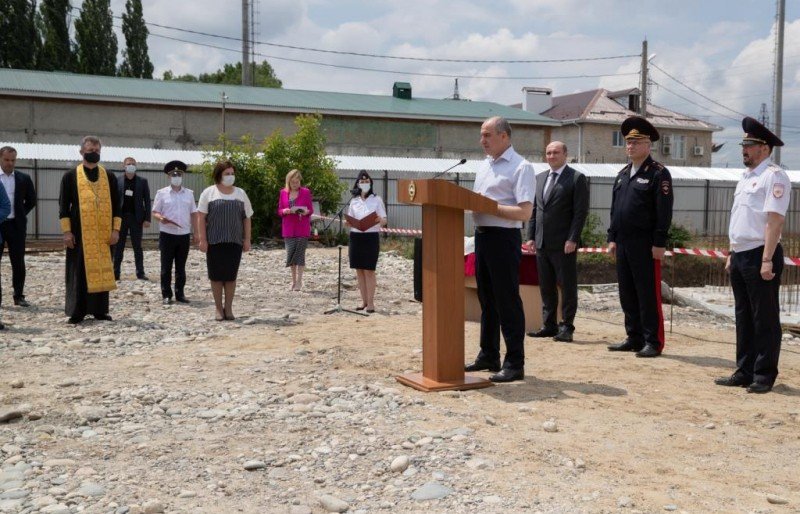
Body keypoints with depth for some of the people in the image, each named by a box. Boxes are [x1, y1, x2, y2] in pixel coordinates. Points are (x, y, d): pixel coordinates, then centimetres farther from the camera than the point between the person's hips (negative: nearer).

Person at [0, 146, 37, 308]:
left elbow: (31, 200, 14)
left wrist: (21, 214, 6)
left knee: (18, 262, 3)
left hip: (16, 225, 1)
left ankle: (19, 296, 11)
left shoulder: (24, 178, 5)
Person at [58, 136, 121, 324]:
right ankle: (77, 312, 6)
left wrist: (115, 229, 0)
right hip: (80, 233, -2)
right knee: (79, 272, 0)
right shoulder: (70, 176, 1)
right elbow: (63, 205, 0)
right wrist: (67, 231, -8)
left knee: (102, 270, 5)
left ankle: (100, 310, 13)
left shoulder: (109, 176, 8)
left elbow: (116, 204, 8)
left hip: (103, 233, 2)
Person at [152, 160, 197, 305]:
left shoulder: (189, 193, 10)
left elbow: (194, 214, 11)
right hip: (167, 235, -2)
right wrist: (161, 218, -22)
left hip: (184, 235, 2)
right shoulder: (162, 193, 2)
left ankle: (180, 294, 17)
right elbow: (155, 212, 1)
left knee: (181, 267, 9)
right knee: (166, 267, 2)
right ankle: (166, 295, 9)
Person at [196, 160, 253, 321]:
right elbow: (201, 217, -2)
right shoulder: (209, 192, 2)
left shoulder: (240, 193, 11)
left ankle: (228, 308, 12)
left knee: (231, 276, 4)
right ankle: (219, 309, 11)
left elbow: (247, 218, 12)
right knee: (216, 276, 3)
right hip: (215, 242, -2)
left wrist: (247, 240, 5)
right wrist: (202, 239, -9)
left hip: (234, 242, 2)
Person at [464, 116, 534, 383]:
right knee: (487, 299, 15)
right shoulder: (484, 166, 16)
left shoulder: (520, 167, -10)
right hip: (482, 234, 8)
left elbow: (525, 212, -18)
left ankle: (515, 363, 5)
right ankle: (488, 355, 27)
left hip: (504, 237, -8)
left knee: (507, 301, -3)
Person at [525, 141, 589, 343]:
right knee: (546, 287, 10)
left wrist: (573, 239, -15)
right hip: (542, 243, 6)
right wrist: (531, 236, 9)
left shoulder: (577, 178, -3)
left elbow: (581, 212, -8)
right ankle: (549, 325, 18)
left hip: (564, 243, -6)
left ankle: (566, 327, 7)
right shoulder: (539, 178, 16)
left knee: (567, 286, 0)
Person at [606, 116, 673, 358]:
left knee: (648, 294, -3)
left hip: (645, 245, -7)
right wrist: (612, 238, 14)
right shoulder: (622, 174, 16)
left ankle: (653, 342, 4)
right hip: (623, 243, 7)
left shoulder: (658, 173, -6)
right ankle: (634, 338, 20)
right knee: (627, 293, 11)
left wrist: (659, 243, -16)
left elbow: (664, 211, -12)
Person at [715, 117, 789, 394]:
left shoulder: (773, 176, -11)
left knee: (765, 318, 0)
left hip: (760, 256, -9)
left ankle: (764, 376, 8)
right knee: (744, 317, 13)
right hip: (740, 255, 9)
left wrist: (767, 260, -23)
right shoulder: (746, 177, 17)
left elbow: (775, 220, -18)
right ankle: (744, 372, 21)